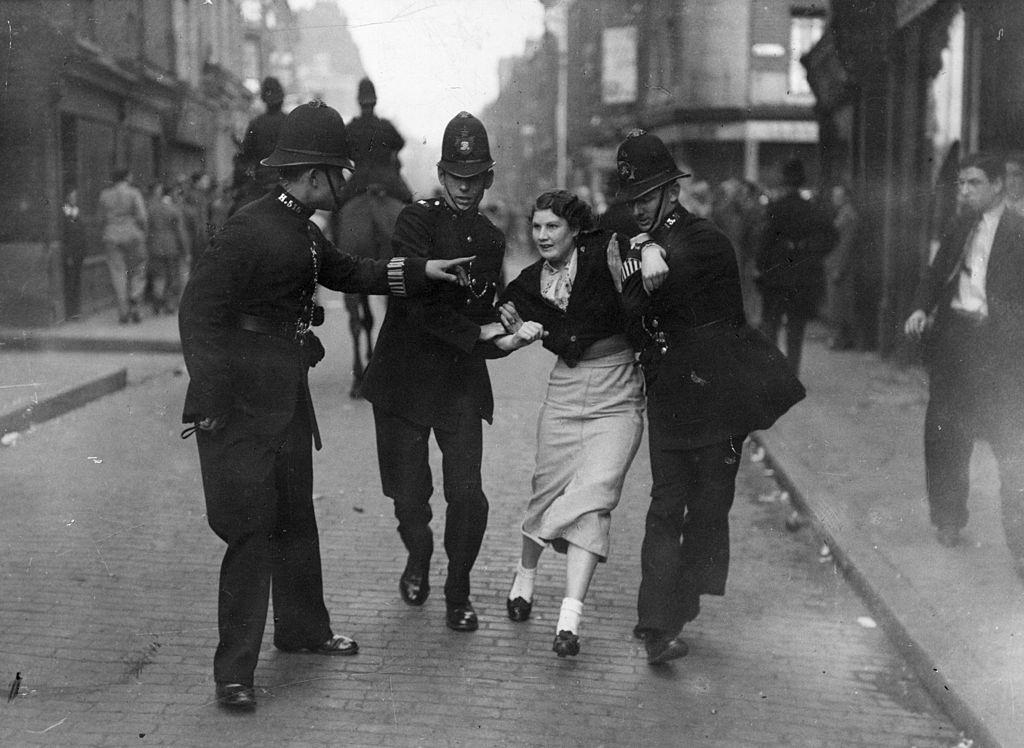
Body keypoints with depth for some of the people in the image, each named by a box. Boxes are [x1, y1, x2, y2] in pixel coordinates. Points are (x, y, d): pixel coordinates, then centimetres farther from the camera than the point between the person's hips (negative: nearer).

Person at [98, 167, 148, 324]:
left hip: (111, 237, 3)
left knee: (118, 275, 3)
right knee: (138, 272, 9)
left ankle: (123, 312, -1)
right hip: (133, 235, -3)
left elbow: (102, 217, 8)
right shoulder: (134, 193, -4)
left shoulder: (105, 195, 7)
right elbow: (142, 217, -9)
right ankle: (134, 304, -8)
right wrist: (143, 230, 6)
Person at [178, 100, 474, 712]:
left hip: (289, 398, 9)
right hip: (243, 406, -9)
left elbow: (348, 273, 24)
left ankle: (304, 628, 37)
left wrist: (422, 271, 17)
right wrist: (207, 401, -23)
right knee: (253, 529, -5)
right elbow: (198, 310, -20)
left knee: (296, 518, 20)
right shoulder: (250, 229, -19)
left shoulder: (304, 231, 9)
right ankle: (235, 670, 6)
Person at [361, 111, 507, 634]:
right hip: (405, 377, -3)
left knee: (466, 495, -7)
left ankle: (458, 593, 15)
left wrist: (506, 333, -5)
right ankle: (419, 558, 38)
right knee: (408, 493, 5)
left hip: (461, 381, 3)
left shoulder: (491, 239, 11)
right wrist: (478, 332, -19)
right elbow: (417, 304, -17)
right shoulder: (416, 222, -6)